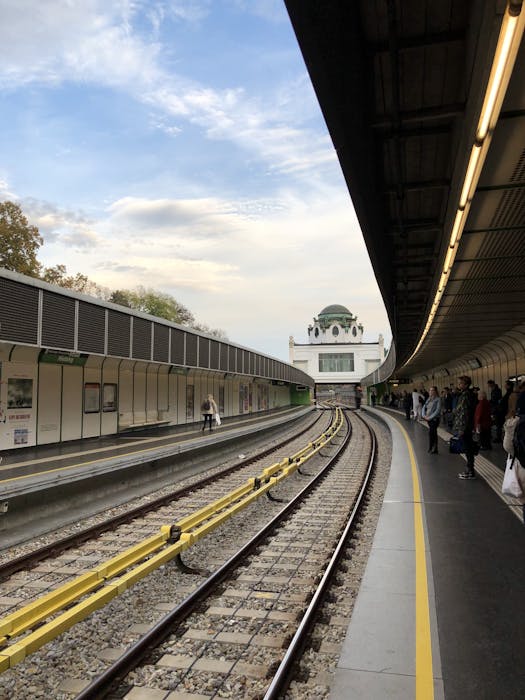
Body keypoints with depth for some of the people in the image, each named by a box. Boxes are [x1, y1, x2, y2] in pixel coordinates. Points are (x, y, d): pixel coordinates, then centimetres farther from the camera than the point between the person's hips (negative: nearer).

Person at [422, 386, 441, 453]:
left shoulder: (438, 399, -8)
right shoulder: (429, 399, 12)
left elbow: (437, 410, -15)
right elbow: (424, 407, 13)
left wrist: (430, 417, -17)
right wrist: (424, 415, -3)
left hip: (434, 419, -6)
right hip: (429, 419, 6)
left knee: (431, 432, -11)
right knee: (433, 433, 12)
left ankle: (431, 448, -1)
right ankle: (434, 449, 17)